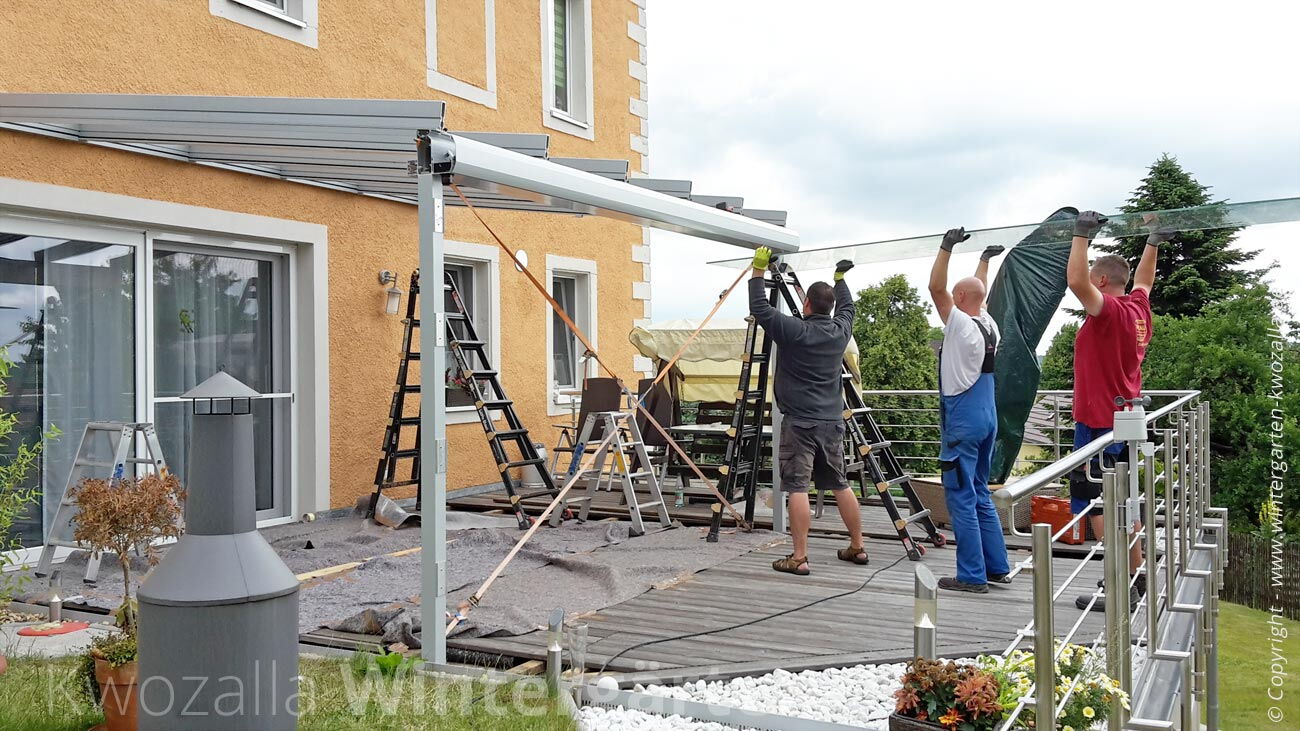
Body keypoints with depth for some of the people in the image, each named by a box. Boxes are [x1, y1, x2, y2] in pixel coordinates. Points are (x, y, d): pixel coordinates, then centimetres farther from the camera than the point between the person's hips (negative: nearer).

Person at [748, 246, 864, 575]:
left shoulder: (794, 330, -11)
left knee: (798, 488, -6)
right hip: (833, 421, 6)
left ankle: (799, 558, -8)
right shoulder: (841, 330, 6)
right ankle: (857, 548, 23)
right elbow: (847, 306, 27)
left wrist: (758, 271, 4)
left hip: (800, 423, -6)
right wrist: (840, 278, 41)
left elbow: (759, 308, -5)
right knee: (841, 485, 15)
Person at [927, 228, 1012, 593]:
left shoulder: (961, 325, -14)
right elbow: (979, 291, 28)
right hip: (987, 416, 9)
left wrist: (947, 247, -14)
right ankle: (997, 567, 20)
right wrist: (985, 259, 39)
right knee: (979, 493, 16)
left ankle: (972, 575, -4)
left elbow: (937, 288, -17)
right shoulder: (990, 325, 9)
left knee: (961, 496, -5)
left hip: (962, 421, -9)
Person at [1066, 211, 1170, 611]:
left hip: (1100, 427, -10)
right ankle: (1135, 578, 25)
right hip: (1126, 422, 10)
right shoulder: (1138, 309, 8)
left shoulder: (1109, 310, -17)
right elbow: (1144, 279, 29)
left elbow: (1075, 280, -32)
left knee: (1098, 506, -8)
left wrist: (1082, 235, -23)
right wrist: (1153, 241, 35)